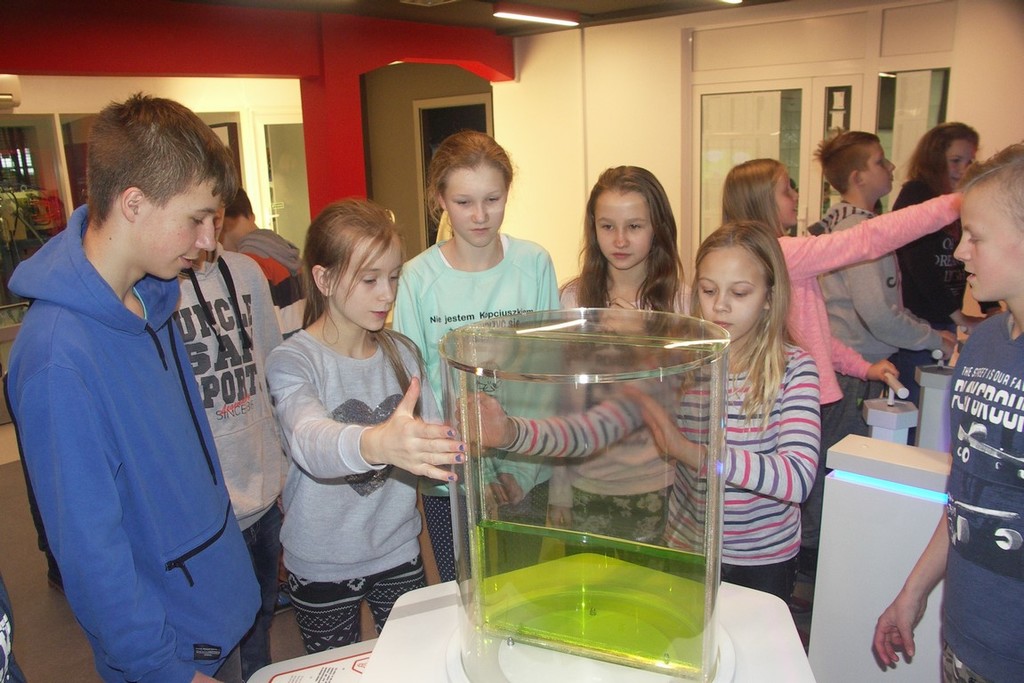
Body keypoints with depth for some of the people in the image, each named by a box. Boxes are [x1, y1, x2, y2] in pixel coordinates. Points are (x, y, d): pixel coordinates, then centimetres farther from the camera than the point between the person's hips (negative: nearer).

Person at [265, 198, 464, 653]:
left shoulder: (401, 353, 1)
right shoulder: (293, 361, -16)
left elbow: (431, 436, 1)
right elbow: (310, 441, -36)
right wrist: (376, 444, -56)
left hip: (399, 553, 4)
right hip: (321, 567, -3)